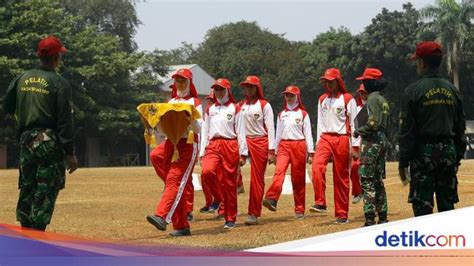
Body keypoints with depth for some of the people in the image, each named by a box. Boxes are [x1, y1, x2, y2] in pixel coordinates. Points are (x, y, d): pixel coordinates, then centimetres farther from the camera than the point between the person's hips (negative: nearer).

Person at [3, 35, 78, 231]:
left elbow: (7, 108, 10)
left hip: (26, 140, 5)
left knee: (27, 188, 14)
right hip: (49, 141, -5)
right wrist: (69, 152, -11)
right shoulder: (59, 83, -9)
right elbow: (65, 120, -12)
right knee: (45, 192, -1)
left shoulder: (21, 79, 6)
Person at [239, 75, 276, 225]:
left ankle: (254, 214, 4)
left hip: (261, 143, -4)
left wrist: (271, 151, -12)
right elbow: (240, 129, 10)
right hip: (246, 142, 4)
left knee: (257, 179, -2)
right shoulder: (242, 107, 12)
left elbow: (270, 129, -4)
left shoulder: (264, 105, -1)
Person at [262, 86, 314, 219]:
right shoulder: (281, 115, 14)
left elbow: (308, 134, 1)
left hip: (299, 146, -2)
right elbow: (278, 134, 16)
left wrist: (310, 152, -4)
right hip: (284, 146, 2)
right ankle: (272, 199, -39)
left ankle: (299, 209, 9)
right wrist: (275, 151, 12)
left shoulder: (303, 114, 4)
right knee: (279, 171, -22)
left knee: (298, 178, 1)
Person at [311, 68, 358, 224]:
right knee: (317, 166, -23)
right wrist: (318, 142, 10)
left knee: (341, 177, 1)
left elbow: (354, 124, -2)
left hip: (342, 139, -3)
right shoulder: (322, 100, 14)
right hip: (325, 138, 4)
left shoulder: (348, 99, -1)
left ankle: (342, 214, 7)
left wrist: (354, 146, -7)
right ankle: (320, 203, -22)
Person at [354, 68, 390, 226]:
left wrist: (358, 130, -8)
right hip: (382, 141, 10)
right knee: (378, 180, 14)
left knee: (367, 180, -9)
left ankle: (370, 219, -13)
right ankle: (382, 217, 17)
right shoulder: (383, 100, 17)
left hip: (372, 142, -10)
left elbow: (373, 122, -21)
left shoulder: (373, 98, -12)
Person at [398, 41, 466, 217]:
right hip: (449, 152, 5)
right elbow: (461, 129, 12)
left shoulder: (413, 90, -7)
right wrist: (458, 157, 19)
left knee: (422, 208, -3)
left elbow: (407, 131, -9)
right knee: (447, 206, 10)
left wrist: (403, 162, -5)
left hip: (423, 152, -5)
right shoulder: (452, 90, 9)